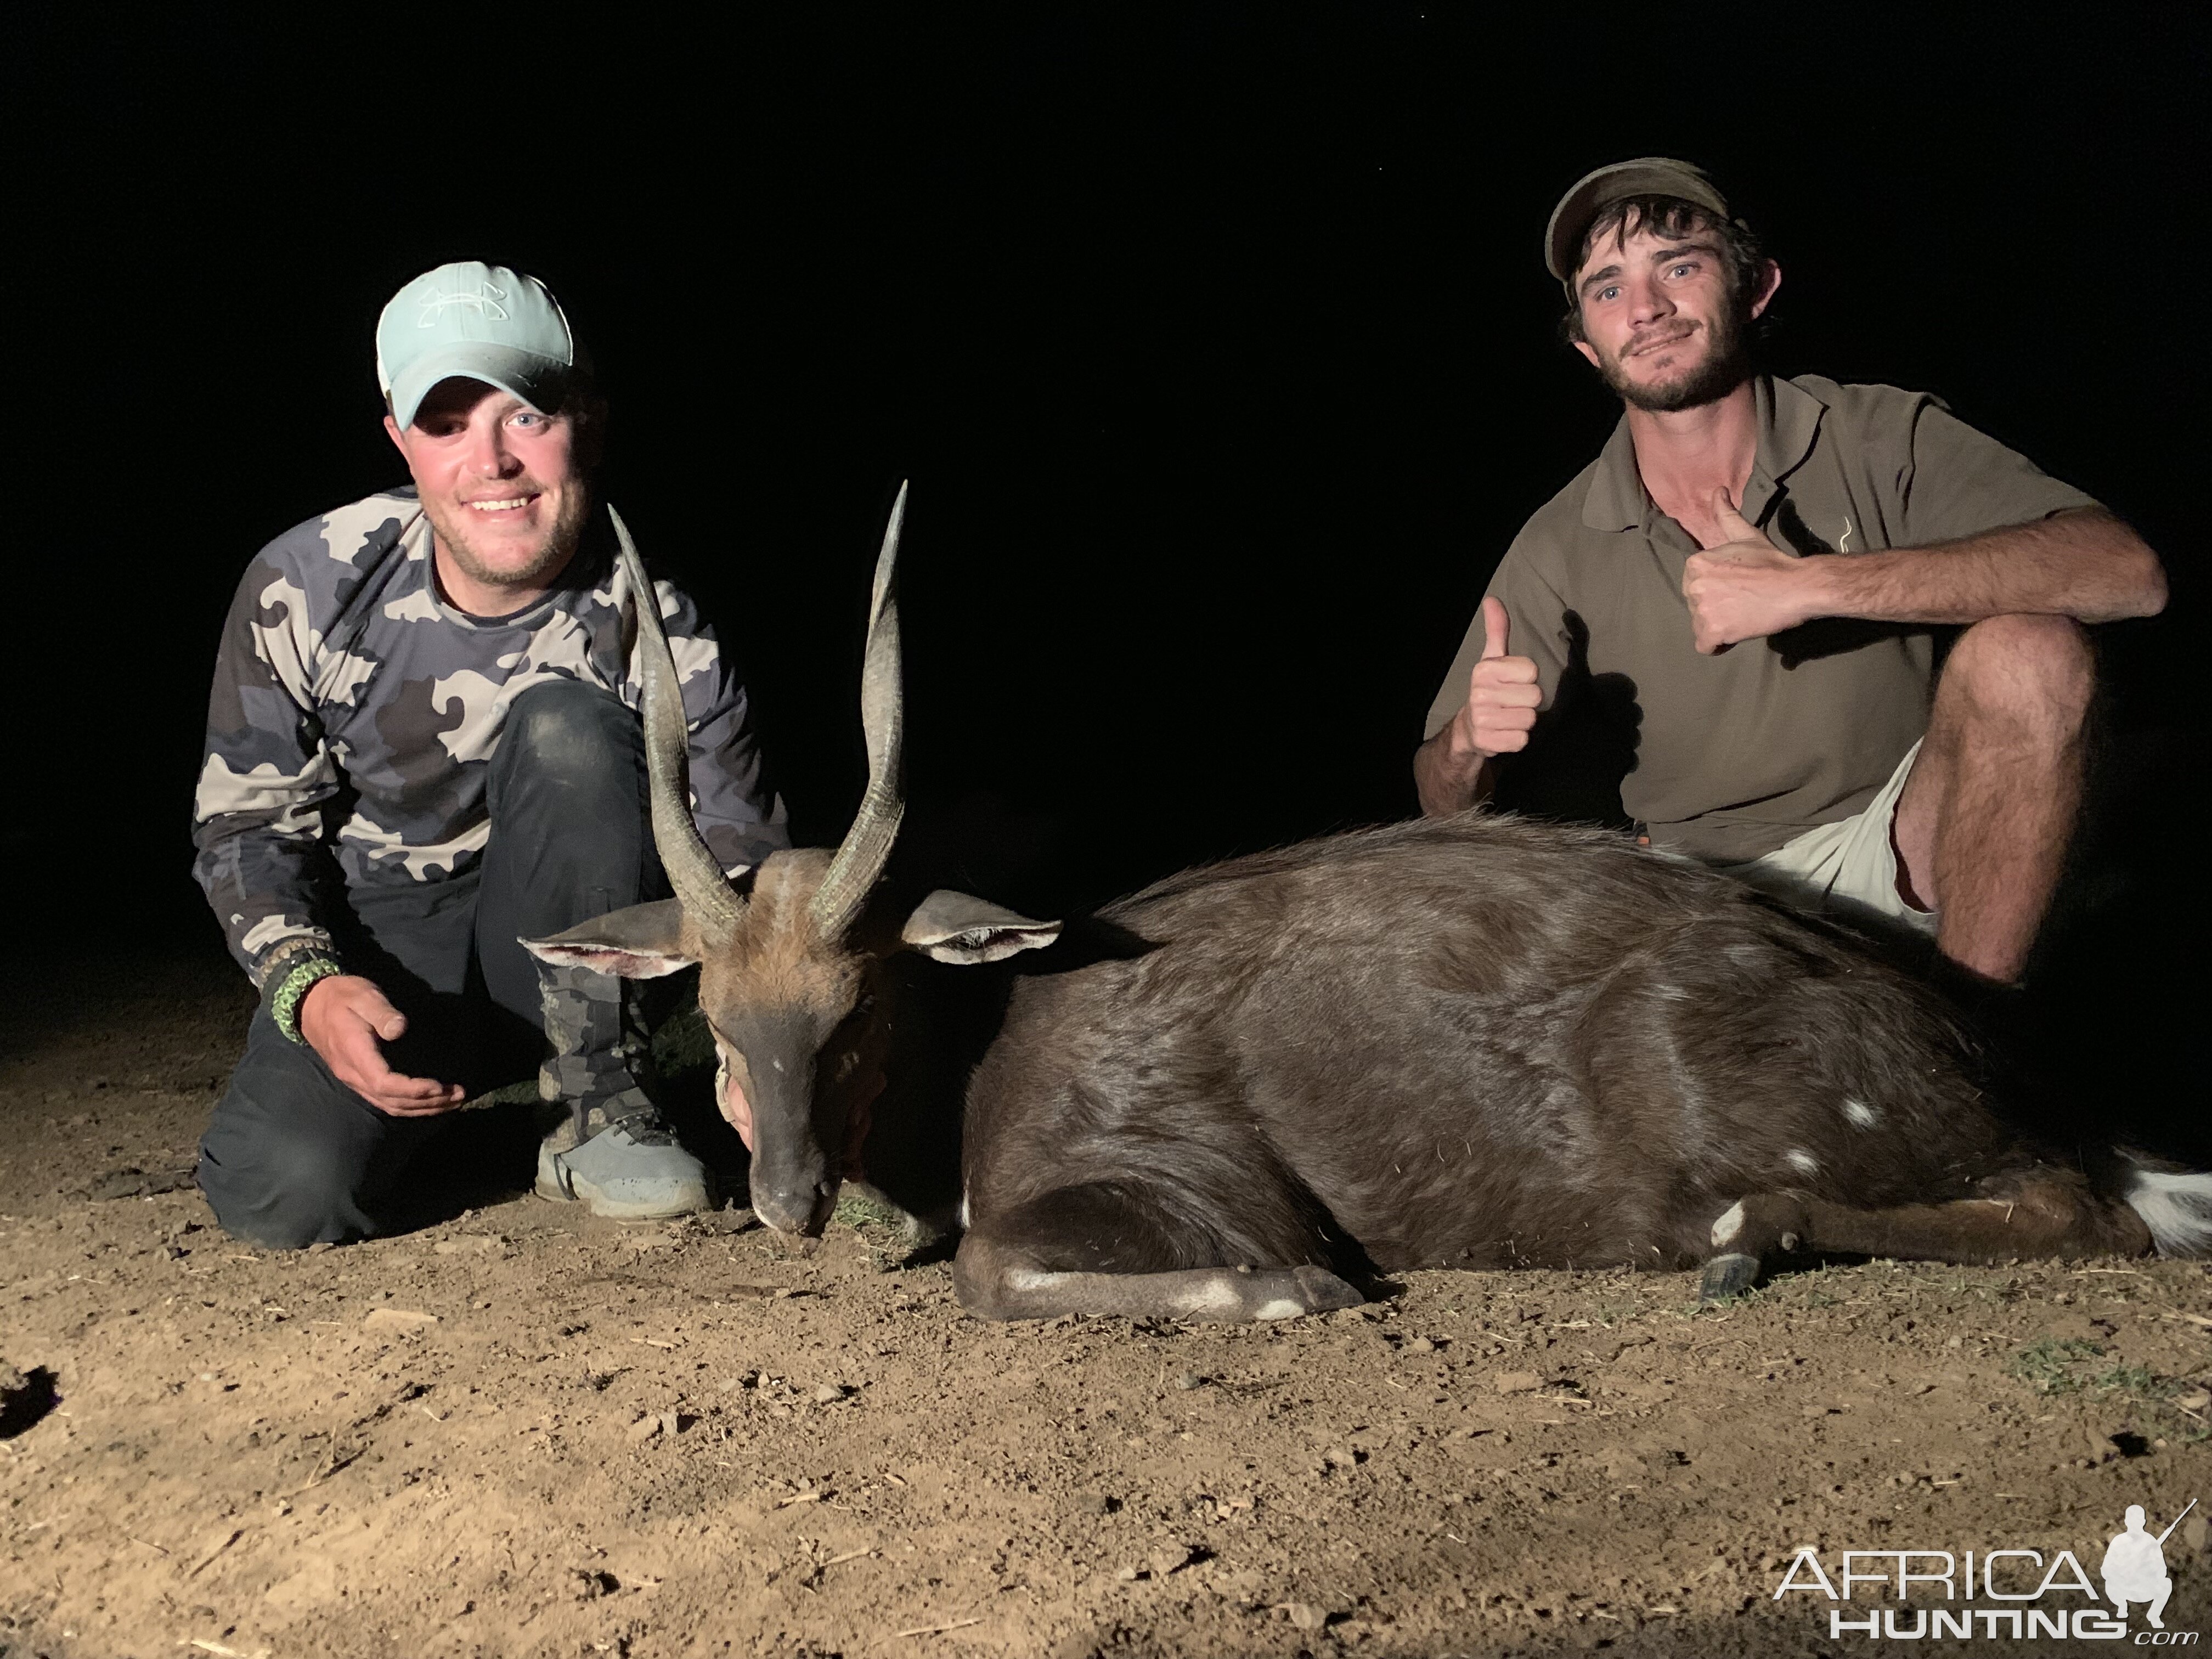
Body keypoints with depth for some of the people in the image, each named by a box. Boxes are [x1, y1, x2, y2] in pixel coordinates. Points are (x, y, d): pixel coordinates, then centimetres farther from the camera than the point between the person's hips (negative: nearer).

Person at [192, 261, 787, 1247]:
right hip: (370, 948, 1)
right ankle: (429, 1096, 9)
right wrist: (309, 987, -23)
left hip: (562, 958, 0)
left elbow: (742, 874, -18)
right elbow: (245, 823, -4)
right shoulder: (304, 589, -14)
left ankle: (600, 1107, -18)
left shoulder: (654, 629, -18)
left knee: (565, 724, -30)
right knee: (285, 1196, -27)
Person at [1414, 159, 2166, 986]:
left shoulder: (1879, 438, -8)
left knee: (2026, 649, -27)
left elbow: (2127, 571, -23)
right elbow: (1444, 799, 4)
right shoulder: (1560, 552, -3)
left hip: (1898, 845, -1)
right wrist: (1470, 741, -23)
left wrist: (1812, 585, -31)